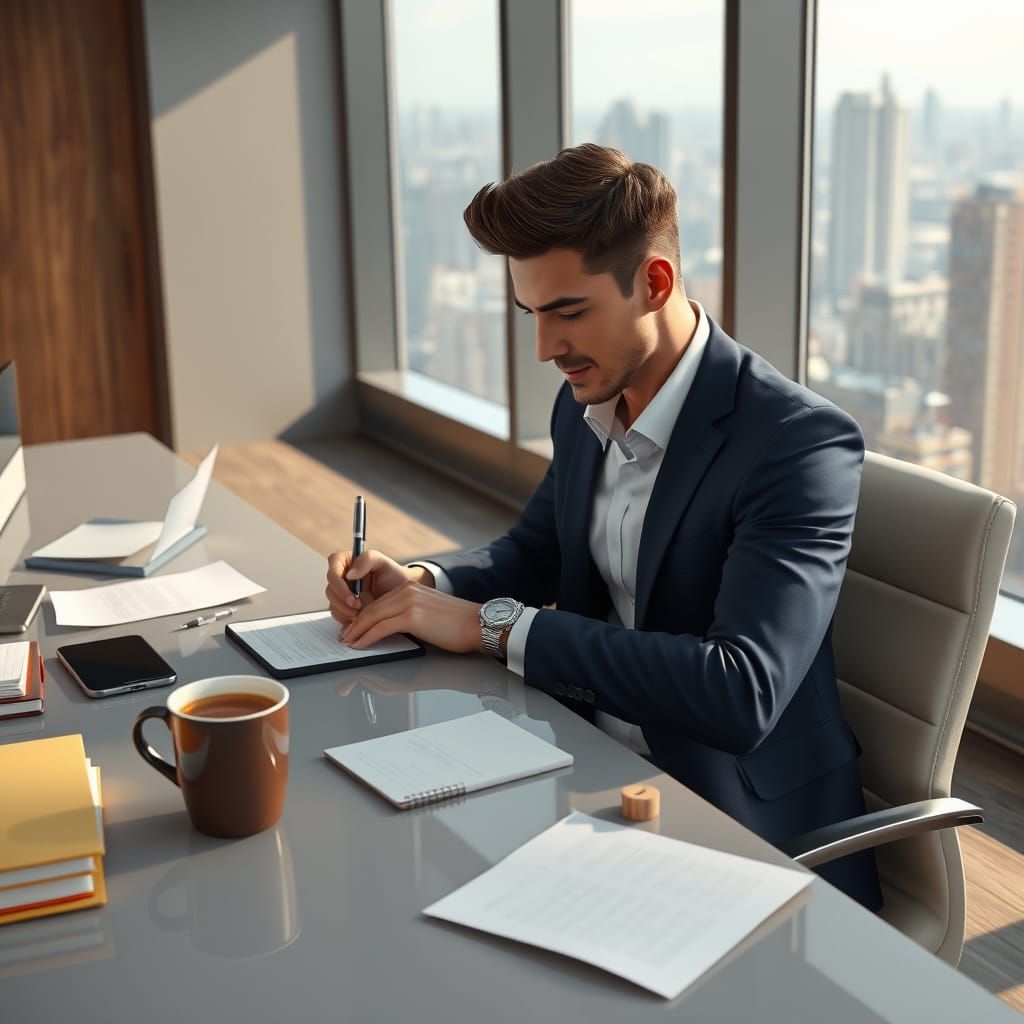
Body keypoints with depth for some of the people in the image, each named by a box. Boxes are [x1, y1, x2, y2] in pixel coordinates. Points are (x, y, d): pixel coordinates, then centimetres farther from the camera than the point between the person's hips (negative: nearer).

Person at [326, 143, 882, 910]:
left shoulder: (801, 443, -22)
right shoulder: (585, 404, 1)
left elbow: (742, 692, -31)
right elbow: (538, 549, 18)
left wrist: (492, 624, -27)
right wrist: (423, 584, -4)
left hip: (740, 826, -6)